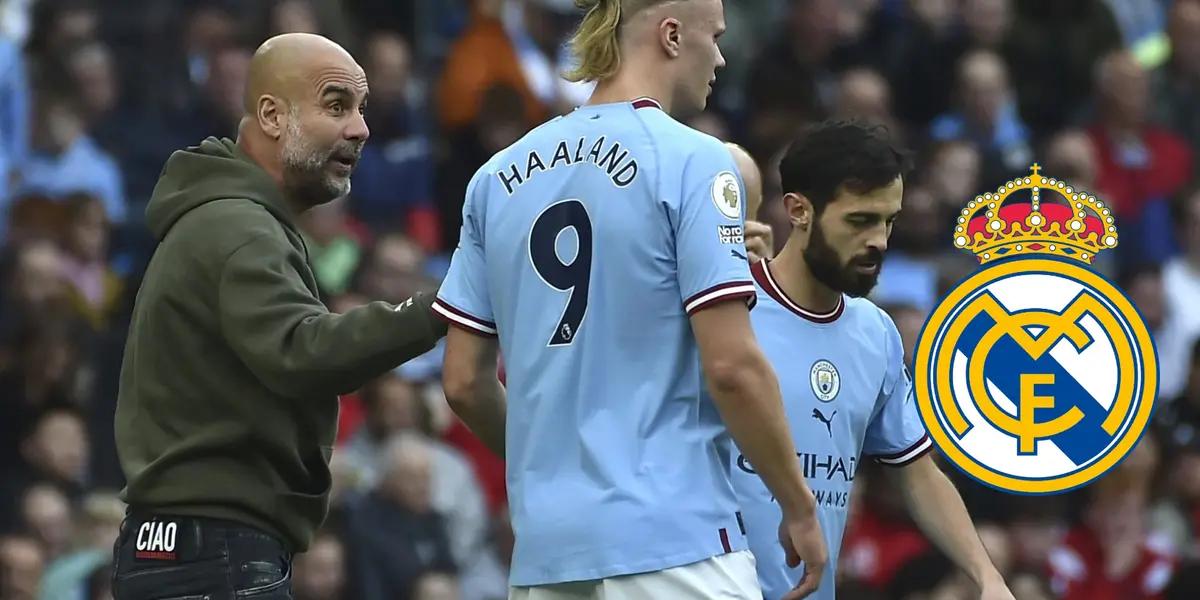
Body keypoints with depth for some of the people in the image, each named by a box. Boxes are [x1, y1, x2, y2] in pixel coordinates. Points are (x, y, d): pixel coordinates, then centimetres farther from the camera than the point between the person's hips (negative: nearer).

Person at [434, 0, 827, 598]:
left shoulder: (498, 177, 11)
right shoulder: (693, 162, -6)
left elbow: (464, 381, 12)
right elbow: (731, 364, -12)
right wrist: (800, 508, -1)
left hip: (544, 548, 6)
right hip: (671, 542, -6)